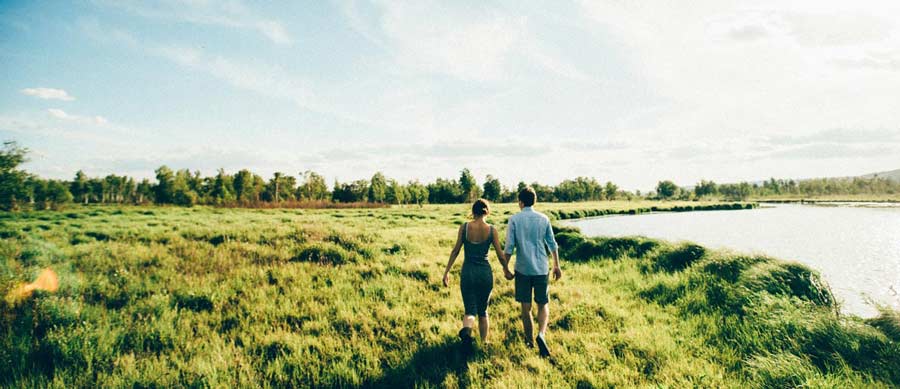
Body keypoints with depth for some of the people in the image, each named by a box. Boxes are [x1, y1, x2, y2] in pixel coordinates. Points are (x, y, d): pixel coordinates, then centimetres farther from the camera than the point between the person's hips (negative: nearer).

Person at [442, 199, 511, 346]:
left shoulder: (464, 227, -5)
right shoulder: (491, 230, -6)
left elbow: (455, 251, -2)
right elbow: (500, 255, -2)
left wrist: (447, 271, 6)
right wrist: (507, 270, 16)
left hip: (468, 272, 0)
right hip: (485, 273, 0)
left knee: (470, 310, 7)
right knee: (483, 311, 20)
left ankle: (466, 329, -25)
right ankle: (484, 342, 28)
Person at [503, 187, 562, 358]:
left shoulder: (514, 219, -4)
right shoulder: (544, 219, 2)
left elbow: (509, 246, -7)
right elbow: (552, 244, 6)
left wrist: (505, 267, 3)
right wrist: (557, 266, 15)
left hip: (522, 269, -1)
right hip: (541, 268, 1)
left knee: (525, 307, 10)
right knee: (543, 305, 12)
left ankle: (530, 341, 21)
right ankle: (541, 334, -10)